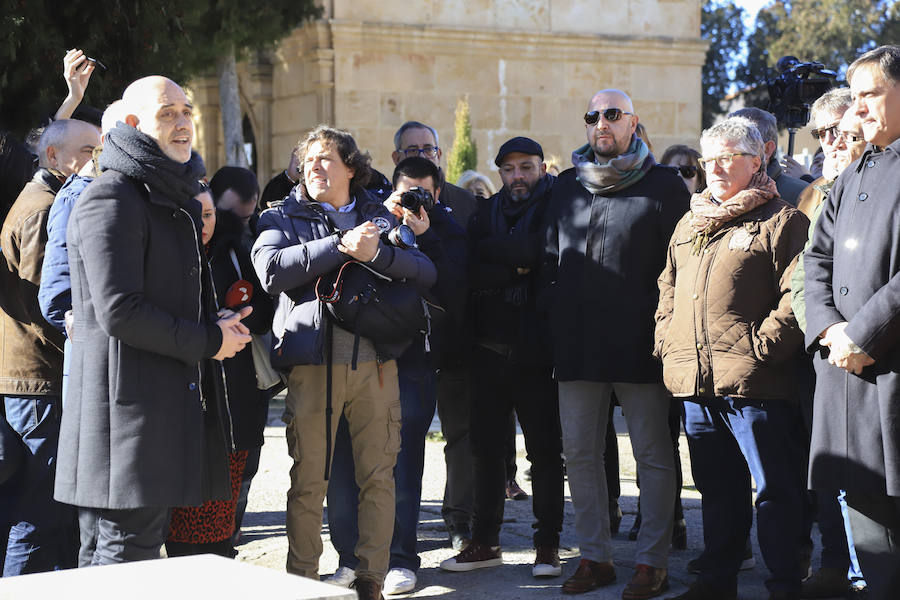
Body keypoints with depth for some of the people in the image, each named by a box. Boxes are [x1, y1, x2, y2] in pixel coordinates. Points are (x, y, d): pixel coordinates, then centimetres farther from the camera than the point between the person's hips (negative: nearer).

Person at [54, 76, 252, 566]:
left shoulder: (173, 198, 20)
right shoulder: (111, 199, -12)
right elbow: (119, 313, -20)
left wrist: (219, 327, 9)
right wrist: (207, 342, -12)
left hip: (172, 394, 10)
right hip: (127, 400, -10)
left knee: (144, 539, 12)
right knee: (129, 549, -7)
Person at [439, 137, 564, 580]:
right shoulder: (487, 212, 12)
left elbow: (543, 250, -18)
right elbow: (472, 271, -3)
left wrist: (494, 250, -9)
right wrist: (518, 265, -13)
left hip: (536, 349, -4)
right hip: (490, 348, 4)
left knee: (544, 449, 2)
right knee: (486, 446, 9)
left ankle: (548, 544, 11)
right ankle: (485, 542, 19)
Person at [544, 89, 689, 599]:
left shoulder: (664, 185, 2)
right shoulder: (567, 186, 14)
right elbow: (551, 257, 20)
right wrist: (556, 317, 11)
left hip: (639, 344, -4)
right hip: (577, 343, 4)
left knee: (653, 454, 1)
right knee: (580, 453, 6)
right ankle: (595, 556, 16)